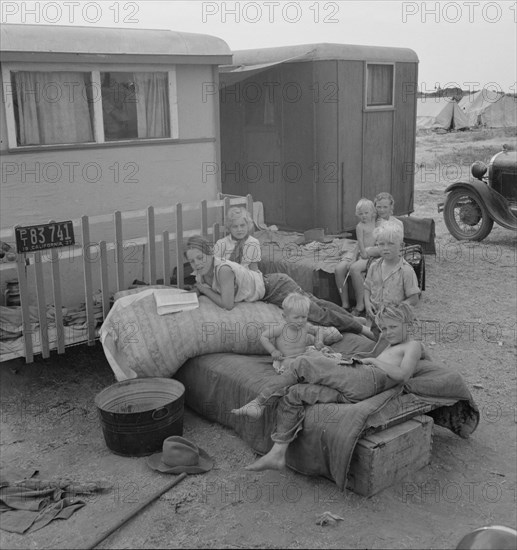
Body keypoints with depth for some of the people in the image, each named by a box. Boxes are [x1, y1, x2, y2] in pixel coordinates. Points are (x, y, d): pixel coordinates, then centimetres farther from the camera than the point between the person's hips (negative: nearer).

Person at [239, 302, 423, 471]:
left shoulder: (413, 345, 11)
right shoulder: (391, 346, 37)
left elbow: (402, 375, -7)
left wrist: (374, 361, -1)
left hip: (365, 379, -10)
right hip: (350, 393, 10)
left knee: (302, 364, -15)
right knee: (292, 394, -3)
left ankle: (261, 400, -5)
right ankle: (277, 454, -6)